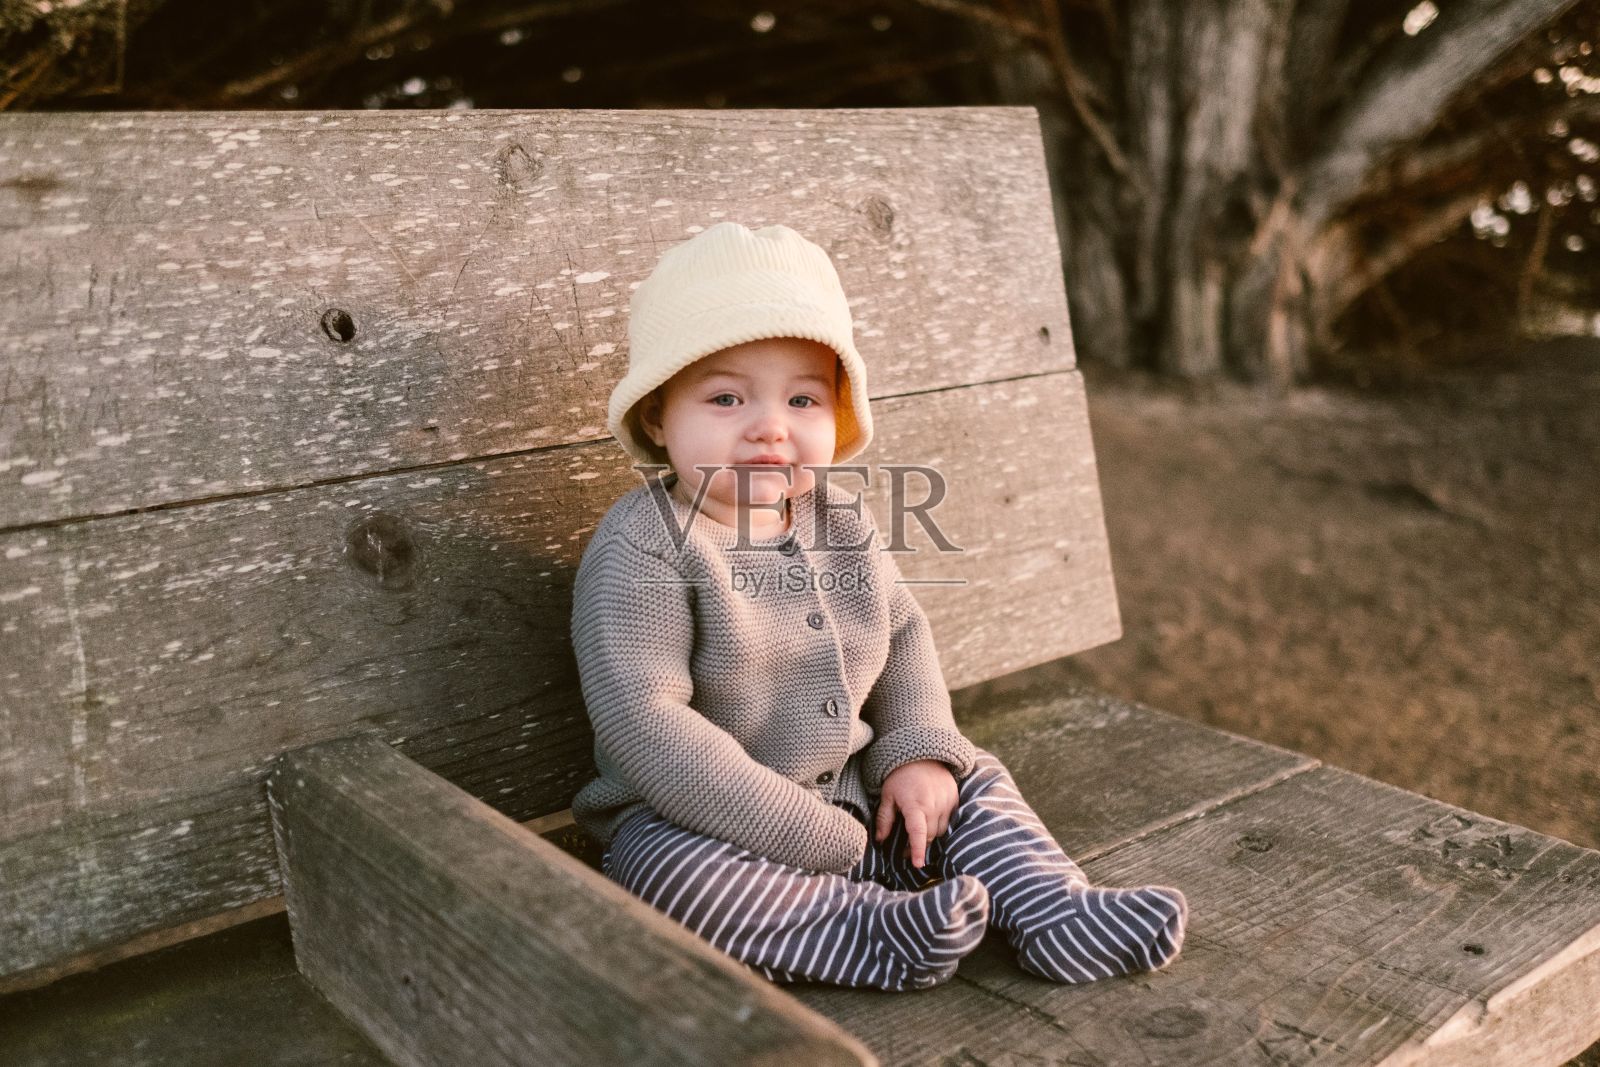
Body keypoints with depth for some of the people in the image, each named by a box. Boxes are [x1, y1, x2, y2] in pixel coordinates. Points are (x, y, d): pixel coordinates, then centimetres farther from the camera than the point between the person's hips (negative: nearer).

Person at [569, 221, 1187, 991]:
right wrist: (810, 837, -27)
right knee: (660, 866, -34)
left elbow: (902, 635, 13)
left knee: (974, 781, 5)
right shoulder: (642, 552, -21)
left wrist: (920, 751, -6)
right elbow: (643, 724, -27)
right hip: (699, 823, -6)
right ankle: (871, 929, -26)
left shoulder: (840, 523, 0)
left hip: (854, 797, 7)